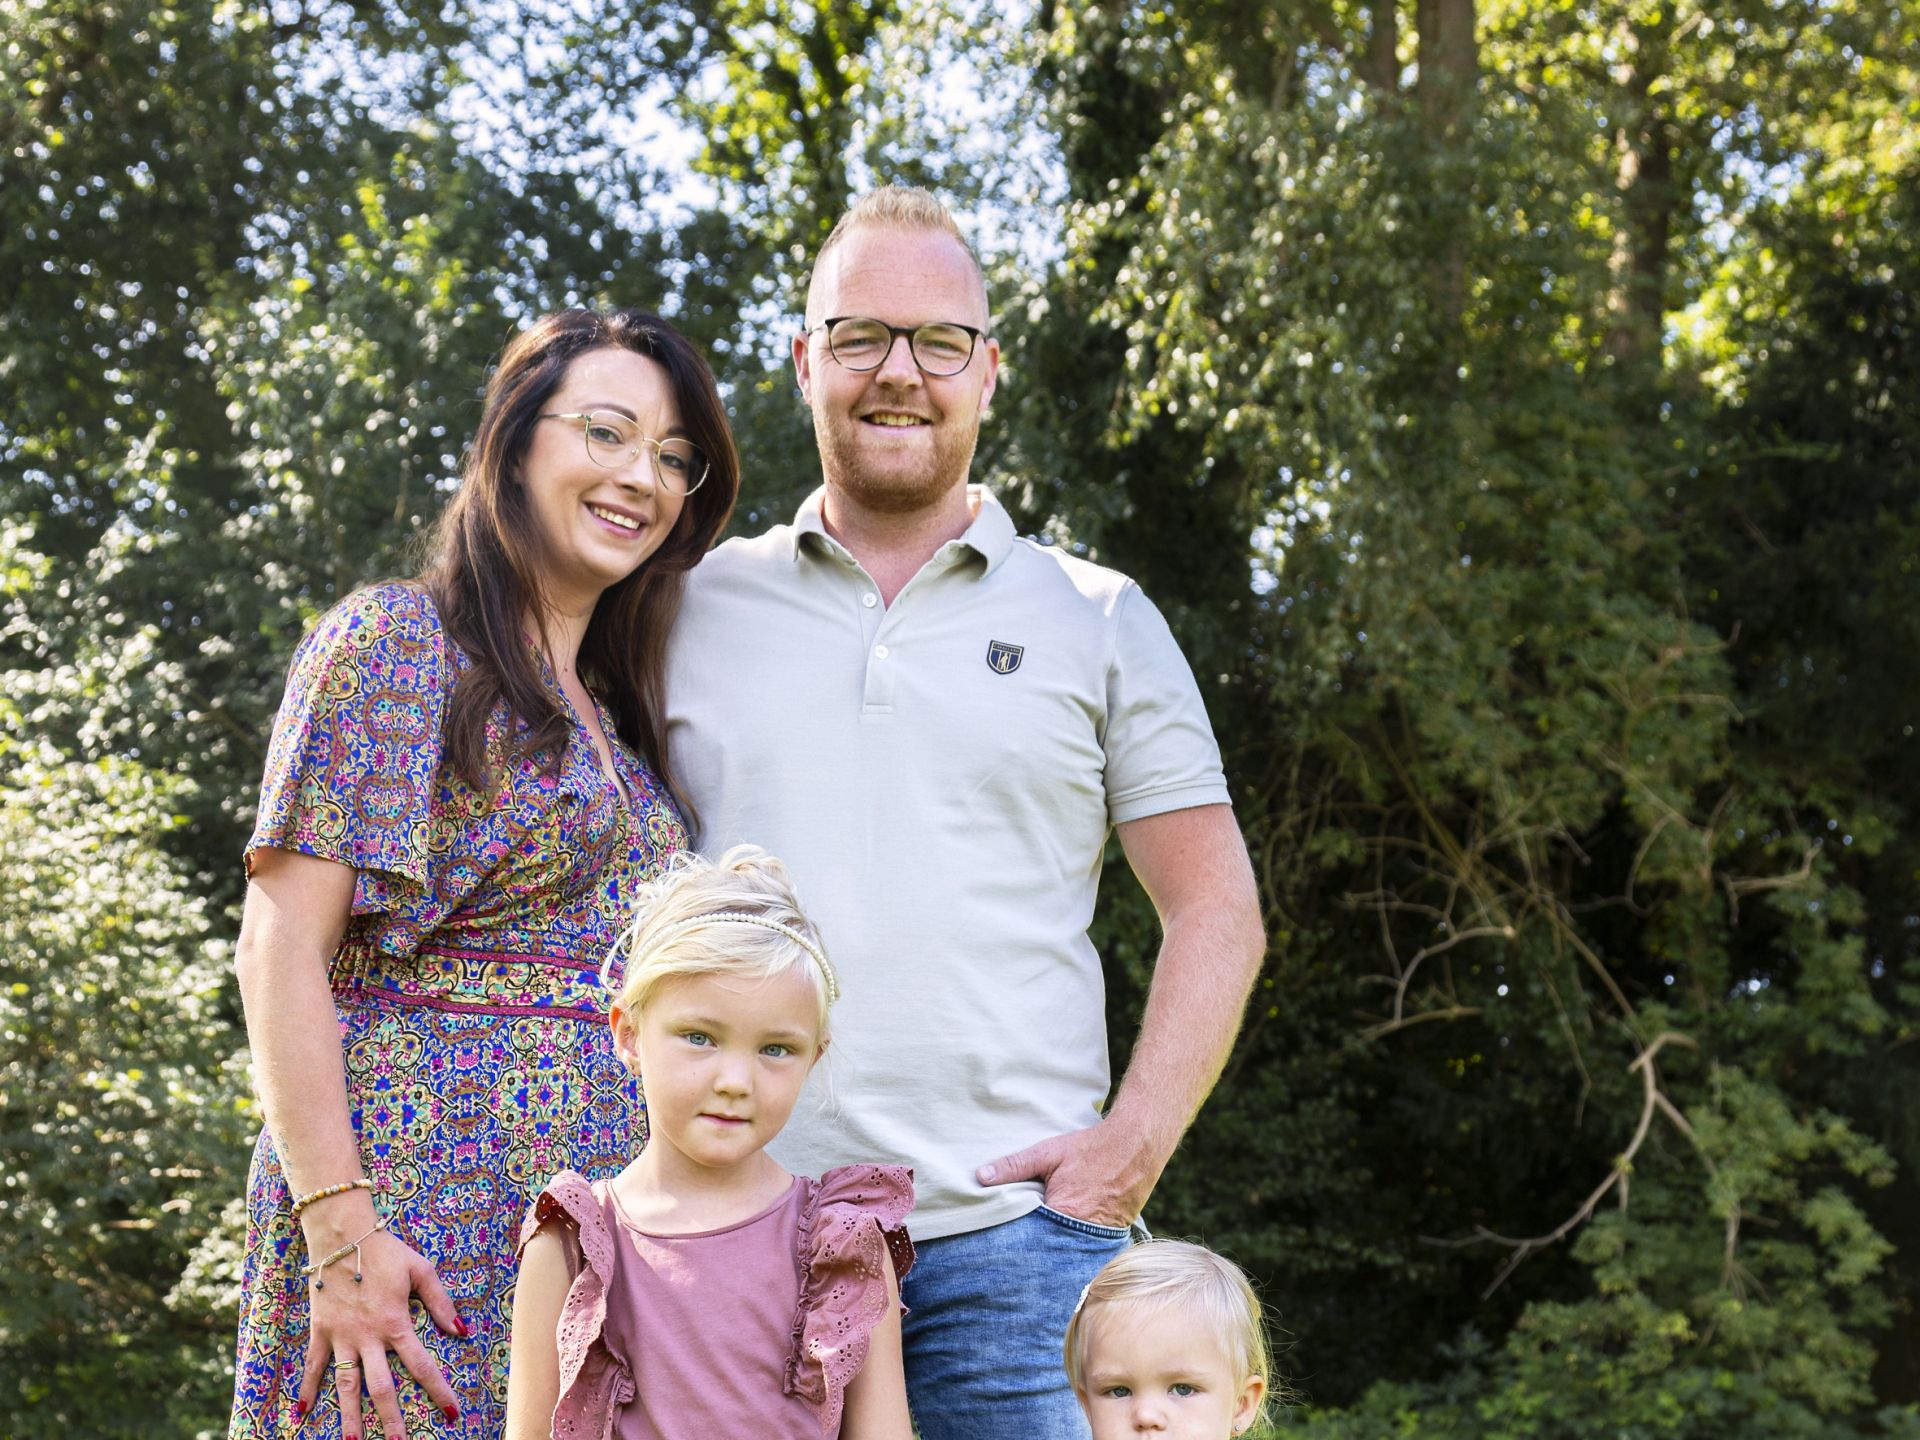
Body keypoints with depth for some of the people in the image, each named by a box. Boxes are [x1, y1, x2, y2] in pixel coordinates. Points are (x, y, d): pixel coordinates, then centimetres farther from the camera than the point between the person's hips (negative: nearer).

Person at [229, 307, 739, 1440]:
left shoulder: (616, 714, 18)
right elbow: (283, 950, -10)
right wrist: (337, 1231, -18)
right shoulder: (397, 641, -3)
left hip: (614, 1211, 7)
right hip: (427, 1188, -6)